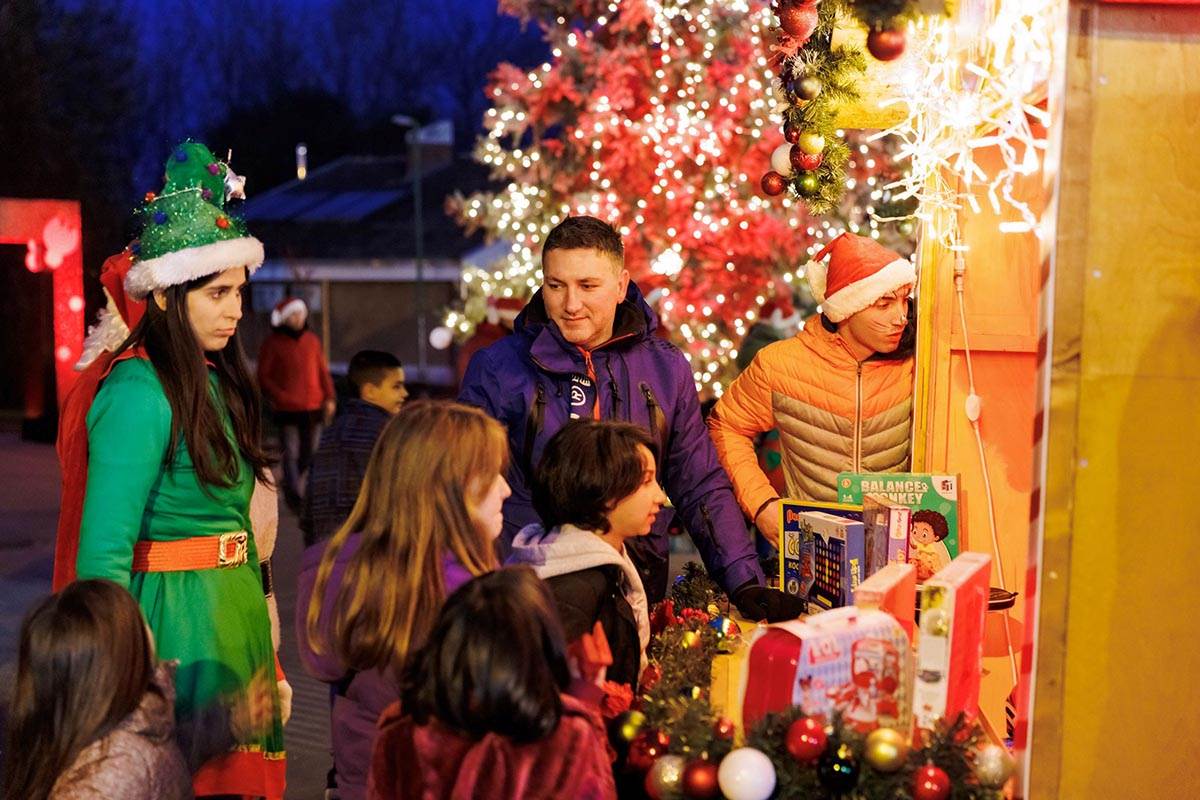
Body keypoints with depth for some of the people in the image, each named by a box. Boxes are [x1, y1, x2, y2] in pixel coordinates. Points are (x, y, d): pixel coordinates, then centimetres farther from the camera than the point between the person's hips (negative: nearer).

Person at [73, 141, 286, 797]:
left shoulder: (217, 381, 8)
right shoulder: (138, 392, -17)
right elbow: (104, 551, -20)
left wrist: (261, 611, 10)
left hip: (235, 612, 8)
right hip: (177, 616, -8)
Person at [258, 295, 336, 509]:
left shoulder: (312, 340, 10)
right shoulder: (272, 343, -1)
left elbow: (323, 371, 16)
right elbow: (263, 377, -1)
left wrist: (329, 397, 7)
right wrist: (280, 397, -12)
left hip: (313, 408, 4)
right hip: (287, 409, -4)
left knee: (309, 453, 9)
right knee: (290, 453, -9)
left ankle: (292, 488, 27)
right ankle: (295, 496, -9)